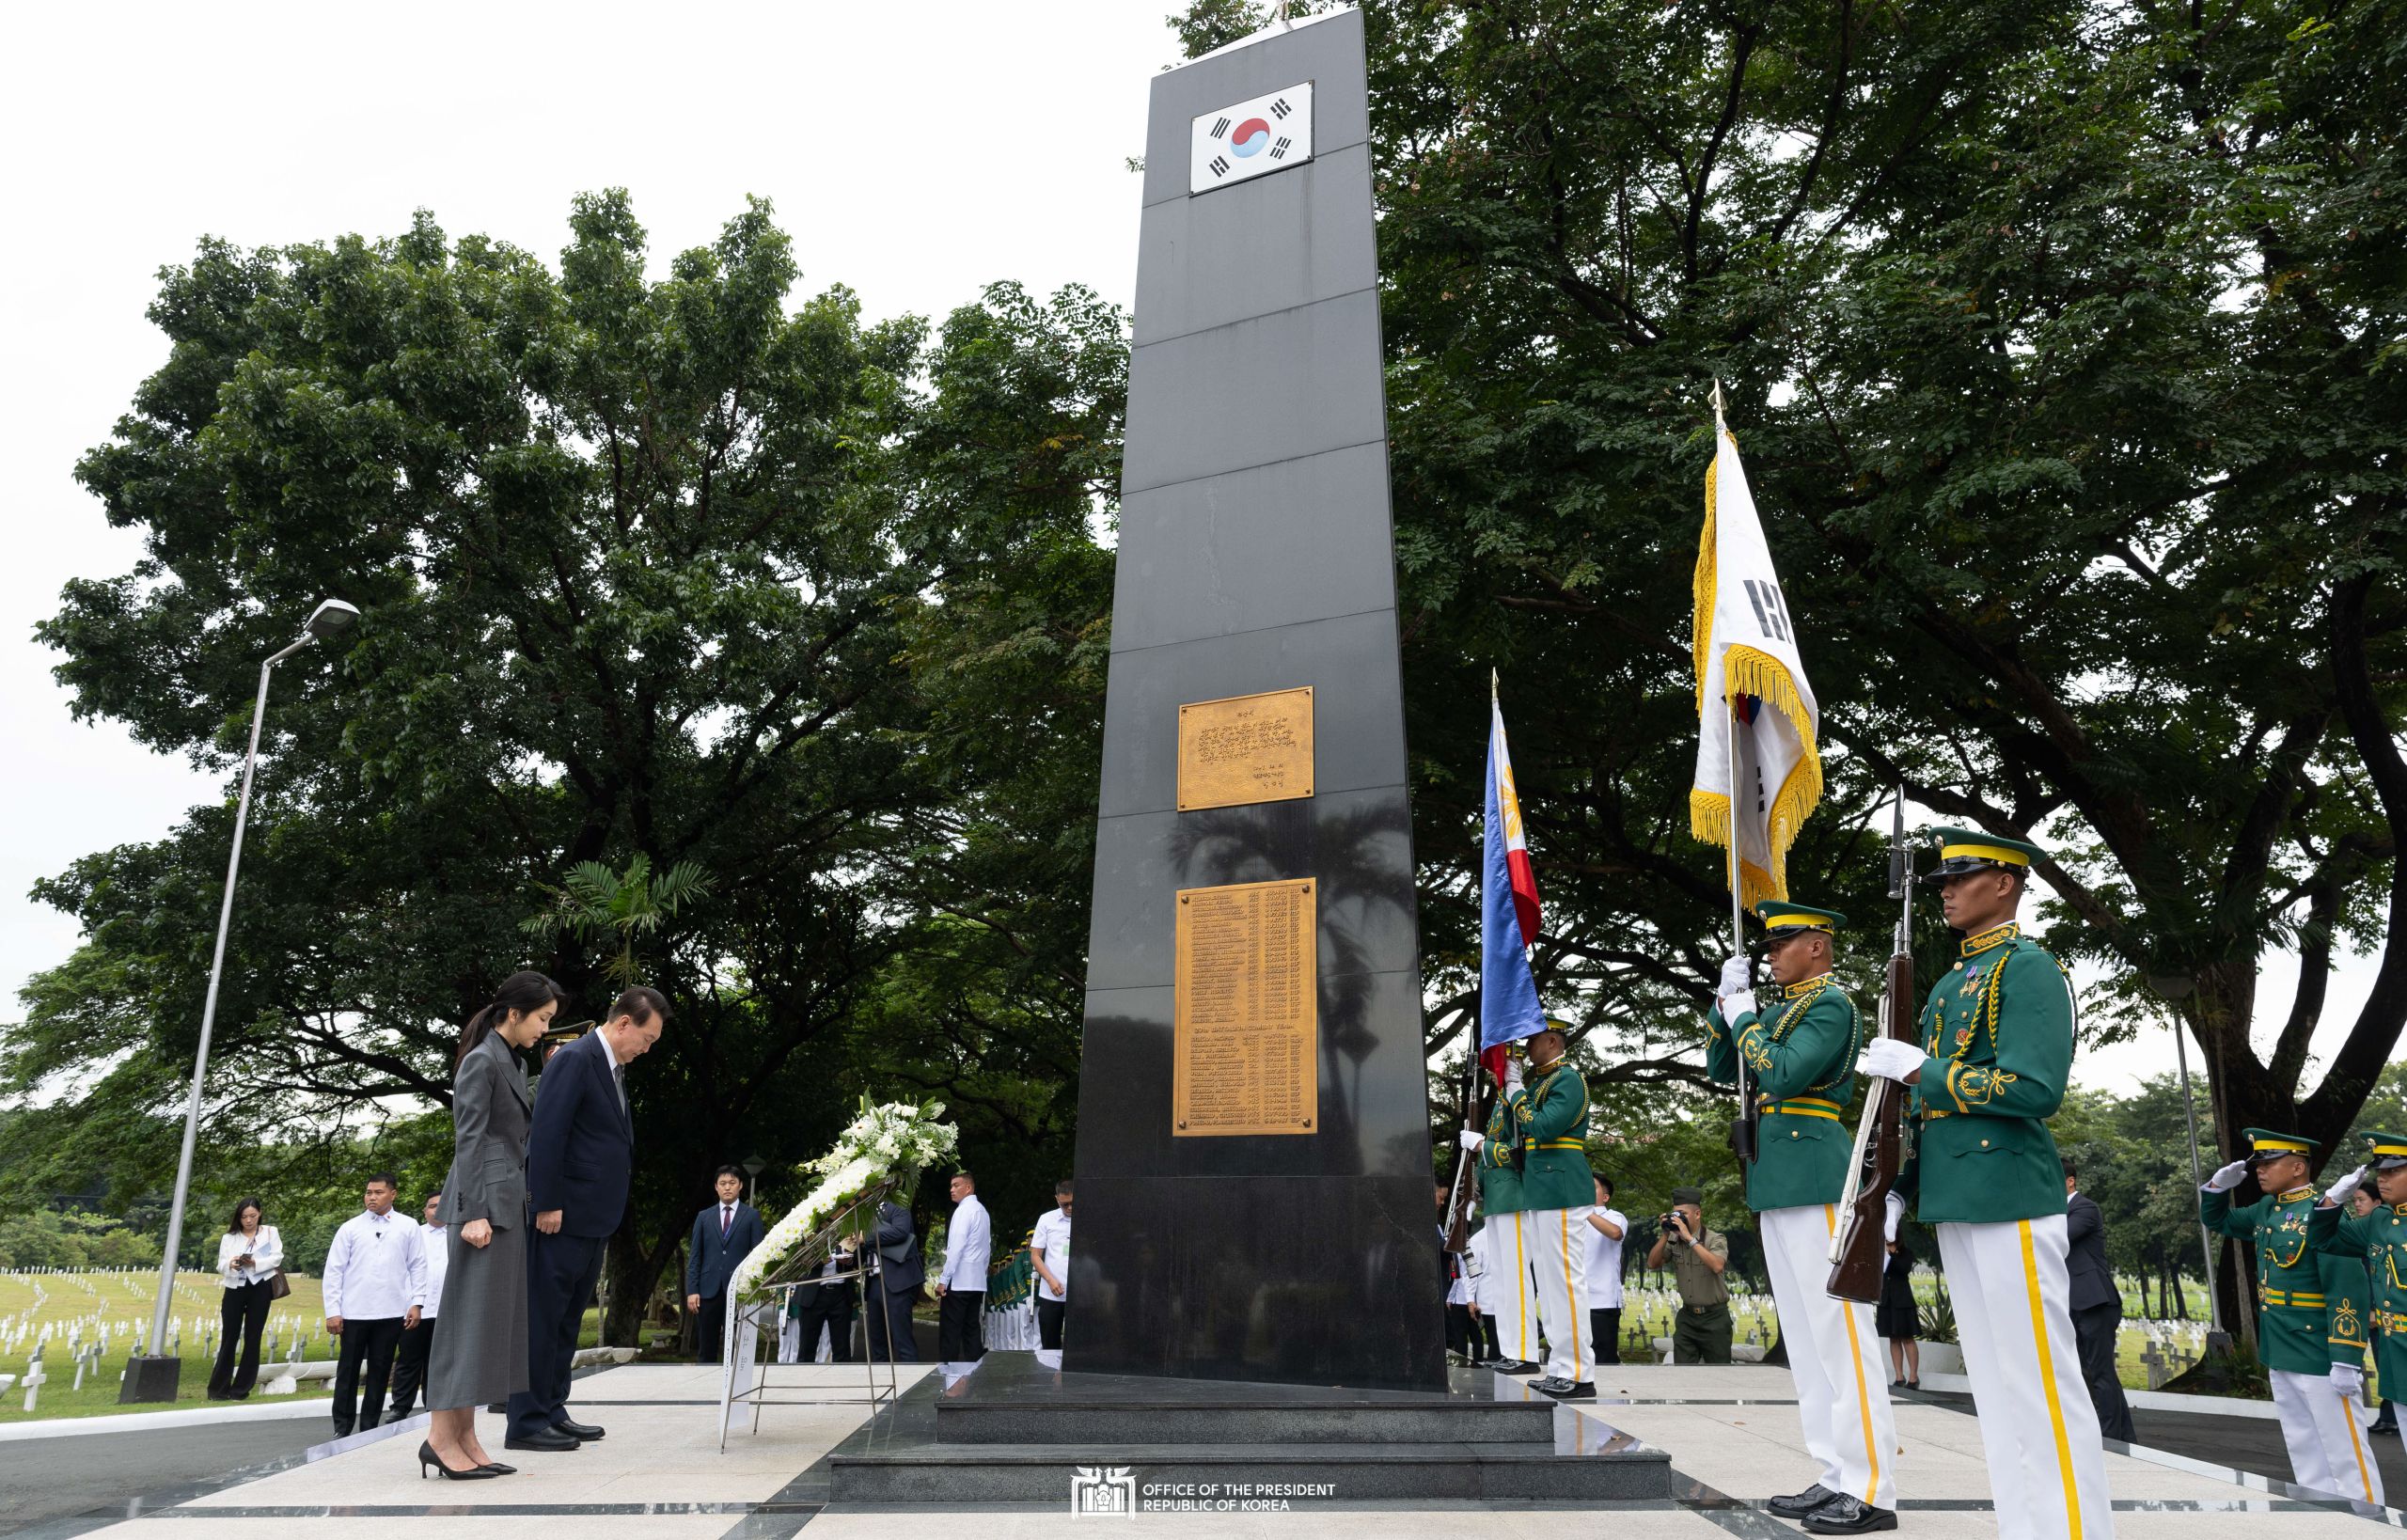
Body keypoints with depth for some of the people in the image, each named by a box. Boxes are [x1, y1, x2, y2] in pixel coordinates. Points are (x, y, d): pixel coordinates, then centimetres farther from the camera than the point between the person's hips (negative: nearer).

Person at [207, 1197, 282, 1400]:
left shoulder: (271, 1232, 8)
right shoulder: (229, 1237, 10)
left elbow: (277, 1257, -3)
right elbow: (221, 1266, -1)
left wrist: (255, 1263, -19)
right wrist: (231, 1265, -24)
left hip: (260, 1288, -1)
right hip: (235, 1289, 1)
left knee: (252, 1338, 2)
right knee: (229, 1337, 1)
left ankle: (241, 1389, 9)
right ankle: (219, 1388, 10)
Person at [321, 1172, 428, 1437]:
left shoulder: (408, 1227, 4)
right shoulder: (350, 1228, 4)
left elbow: (418, 1266, 7)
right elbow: (334, 1270, 3)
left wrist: (416, 1303, -1)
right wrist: (333, 1311, -2)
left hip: (391, 1313, 0)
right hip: (354, 1313, 0)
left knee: (380, 1371, 7)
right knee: (348, 1370, 6)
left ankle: (370, 1426, 16)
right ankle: (342, 1426, 17)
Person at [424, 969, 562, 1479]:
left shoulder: (513, 1062, 17)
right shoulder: (481, 1061, -10)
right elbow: (469, 1140, -15)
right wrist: (474, 1212, -19)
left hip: (508, 1203, 9)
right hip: (483, 1202, -9)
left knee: (496, 1319, 8)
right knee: (471, 1315, -7)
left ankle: (466, 1437, 11)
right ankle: (440, 1437, -3)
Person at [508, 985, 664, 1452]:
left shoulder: (613, 1068, 16)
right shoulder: (574, 1060, -14)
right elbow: (545, 1134, -20)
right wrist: (547, 1203, -21)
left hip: (593, 1219, 10)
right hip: (563, 1216, -10)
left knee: (569, 1320, 15)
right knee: (543, 1317, -2)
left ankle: (552, 1411, 24)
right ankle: (526, 1423, 4)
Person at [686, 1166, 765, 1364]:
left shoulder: (752, 1216, 6)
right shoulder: (704, 1216, 13)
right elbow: (694, 1256, 9)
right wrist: (692, 1290, 0)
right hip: (708, 1289, 2)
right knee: (706, 1349, 5)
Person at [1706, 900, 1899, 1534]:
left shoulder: (1832, 1004, -9)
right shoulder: (1779, 1005, 16)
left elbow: (1782, 1075, -21)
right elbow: (1721, 1071, 19)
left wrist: (1745, 1019, -9)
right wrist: (1726, 1006, 8)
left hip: (1815, 1183, -9)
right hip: (1775, 1188, 9)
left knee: (1840, 1334, -6)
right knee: (1804, 1338, 11)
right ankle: (1835, 1477, 18)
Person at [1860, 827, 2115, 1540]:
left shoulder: (2029, 969, -8)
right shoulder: (1950, 983, 18)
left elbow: (2035, 1089, -20)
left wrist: (1921, 1068, -14)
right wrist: (1902, 1189, 16)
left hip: (2010, 1200, -9)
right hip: (1955, 1203, 9)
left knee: (2042, 1381, -4)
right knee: (1992, 1382, 13)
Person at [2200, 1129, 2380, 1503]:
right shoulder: (2266, 1211, 8)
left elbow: (2347, 1290, -21)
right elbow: (2217, 1221, 25)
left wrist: (2345, 1360, -23)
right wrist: (2219, 1186, 5)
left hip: (2319, 1357, -8)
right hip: (2279, 1355, 8)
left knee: (2345, 1454, 1)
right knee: (2304, 1454, 16)